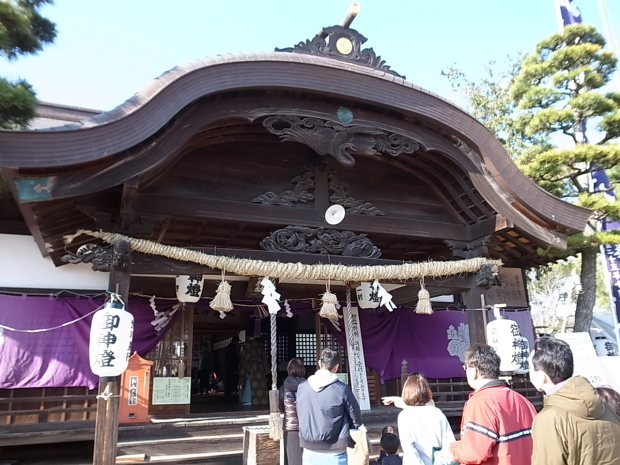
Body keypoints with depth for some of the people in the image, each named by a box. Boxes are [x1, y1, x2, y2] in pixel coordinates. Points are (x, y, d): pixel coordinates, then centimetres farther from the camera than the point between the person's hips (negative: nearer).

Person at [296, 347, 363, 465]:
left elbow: (300, 415, 8)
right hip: (334, 454, -3)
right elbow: (356, 417, -2)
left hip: (310, 452, 3)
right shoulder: (342, 389, -13)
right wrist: (348, 433, 18)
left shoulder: (301, 388, -4)